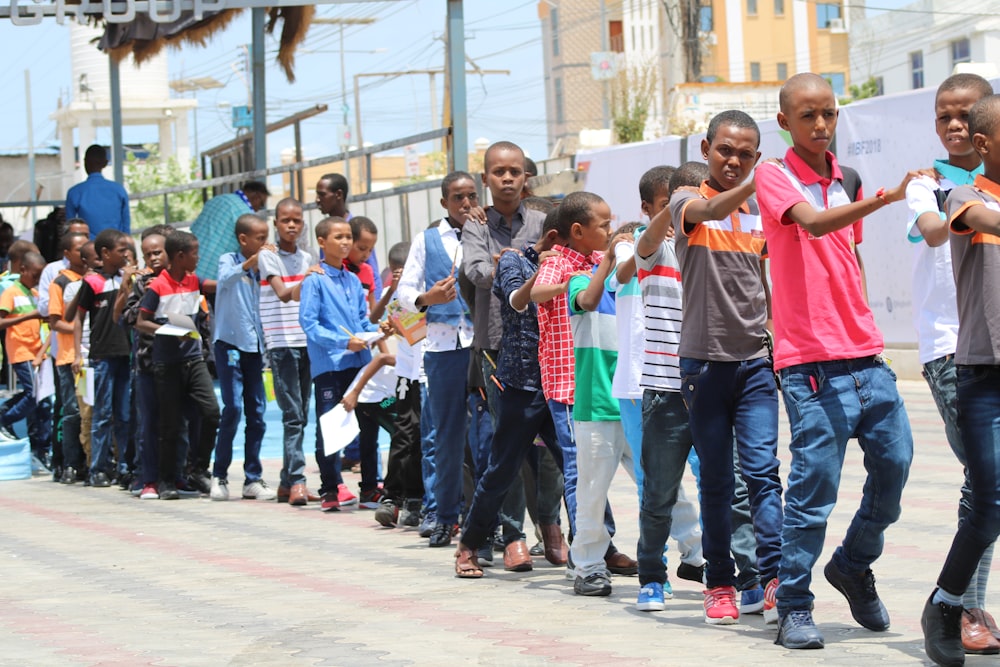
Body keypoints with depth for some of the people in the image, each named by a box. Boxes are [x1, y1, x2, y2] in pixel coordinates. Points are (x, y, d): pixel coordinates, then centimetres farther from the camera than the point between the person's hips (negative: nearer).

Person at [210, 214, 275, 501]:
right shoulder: (229, 260, -3)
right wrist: (250, 262, -38)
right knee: (233, 408, -12)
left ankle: (253, 479, 8)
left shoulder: (260, 268, 12)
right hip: (229, 343, -6)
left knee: (257, 412, 3)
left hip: (254, 346, 6)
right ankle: (219, 475, -2)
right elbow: (225, 279, -25)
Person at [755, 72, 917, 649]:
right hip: (813, 363, -6)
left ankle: (854, 565, 30)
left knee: (896, 460, 7)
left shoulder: (846, 180, 15)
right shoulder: (775, 177, -5)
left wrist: (864, 326, 16)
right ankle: (794, 608, 3)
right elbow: (813, 223, -24)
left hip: (866, 357, 6)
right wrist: (881, 200, -38)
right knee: (815, 483, -8)